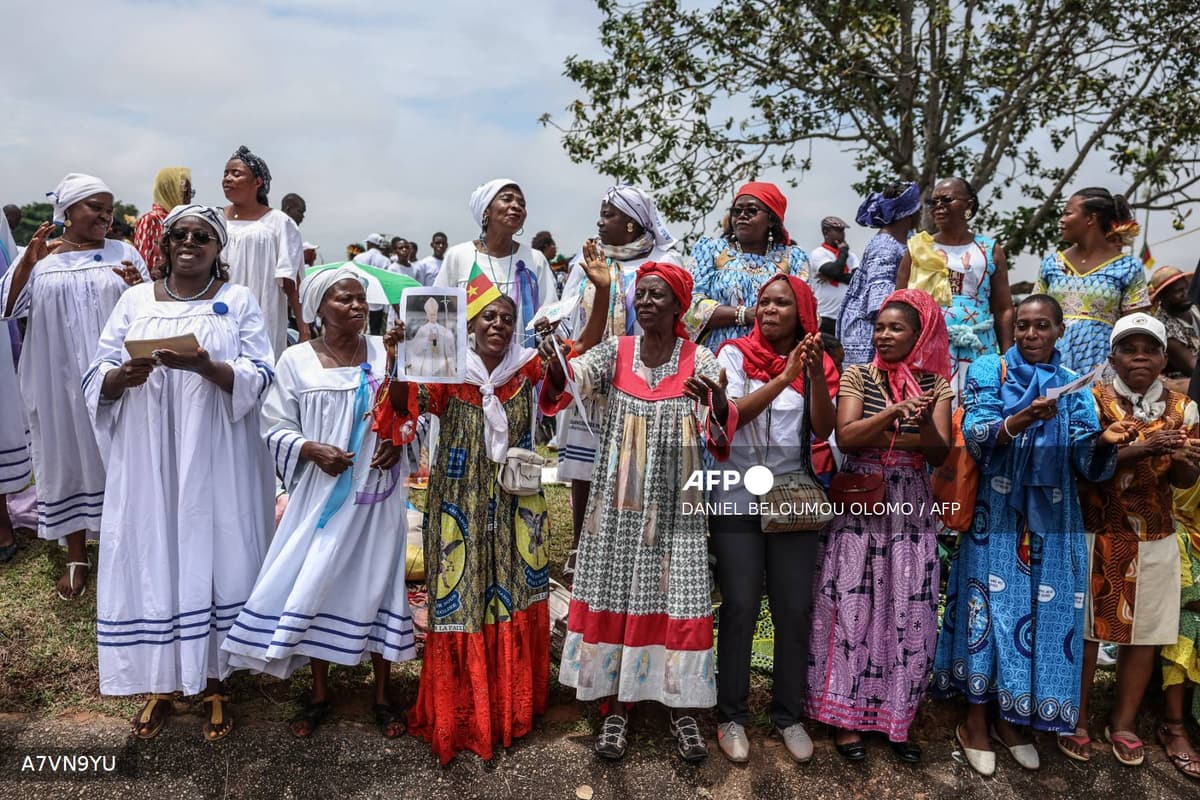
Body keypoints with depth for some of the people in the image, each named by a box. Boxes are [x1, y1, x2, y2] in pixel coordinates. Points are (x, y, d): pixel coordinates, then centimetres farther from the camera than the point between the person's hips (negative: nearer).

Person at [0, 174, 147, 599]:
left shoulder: (123, 253, 4)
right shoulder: (39, 257, 3)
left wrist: (139, 288, -18)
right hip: (59, 379, 0)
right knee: (66, 457, 8)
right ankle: (76, 555, 21)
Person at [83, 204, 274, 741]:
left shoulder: (238, 301, 4)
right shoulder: (135, 301, 9)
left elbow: (260, 376, -7)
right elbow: (95, 379, 5)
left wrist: (205, 365, -24)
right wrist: (122, 376, -17)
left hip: (217, 462, -2)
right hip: (148, 461, 2)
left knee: (216, 558, 3)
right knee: (151, 558, 6)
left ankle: (215, 682, 19)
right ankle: (159, 683, 23)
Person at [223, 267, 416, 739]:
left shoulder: (386, 354, 0)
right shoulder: (296, 360, -2)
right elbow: (276, 427, -1)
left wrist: (399, 441, -13)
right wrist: (311, 449, -17)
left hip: (377, 492, 0)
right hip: (322, 492, 0)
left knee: (377, 582, 8)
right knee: (312, 584, 7)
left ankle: (382, 695, 25)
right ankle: (319, 694, 29)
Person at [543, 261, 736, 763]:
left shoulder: (699, 360, -2)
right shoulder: (615, 351, 2)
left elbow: (724, 426, -14)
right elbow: (570, 379, -16)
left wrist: (718, 402, -36)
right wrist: (553, 355, -38)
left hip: (675, 504, -1)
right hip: (619, 501, 1)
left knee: (677, 597, 4)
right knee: (614, 595, 7)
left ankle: (682, 710, 21)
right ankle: (615, 708, 22)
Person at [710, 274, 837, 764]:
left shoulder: (816, 363, 5)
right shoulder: (736, 354, -2)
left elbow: (823, 431, -7)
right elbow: (730, 415, -16)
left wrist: (816, 375, -22)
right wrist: (783, 378, -24)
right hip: (738, 499, -2)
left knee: (794, 609, 5)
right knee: (739, 608, 0)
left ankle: (789, 714, 22)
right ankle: (732, 715, 16)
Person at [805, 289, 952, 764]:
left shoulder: (936, 385, 6)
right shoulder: (858, 376, 1)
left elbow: (939, 453, -4)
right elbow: (845, 438, -13)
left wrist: (924, 421, -22)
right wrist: (895, 412, -22)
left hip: (911, 511, 2)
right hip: (858, 506, -2)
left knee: (908, 615, 5)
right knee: (852, 610, 1)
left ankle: (895, 716, 20)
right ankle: (845, 716, 13)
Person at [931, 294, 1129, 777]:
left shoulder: (1073, 386, 9)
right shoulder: (989, 370, 1)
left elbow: (1086, 464, 1)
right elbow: (976, 437, -12)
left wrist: (1105, 441, -21)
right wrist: (1025, 418, -28)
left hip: (1051, 520, 3)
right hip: (997, 516, -3)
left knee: (1044, 612, 6)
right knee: (992, 607, -1)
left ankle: (1009, 717, 23)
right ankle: (975, 721, 14)